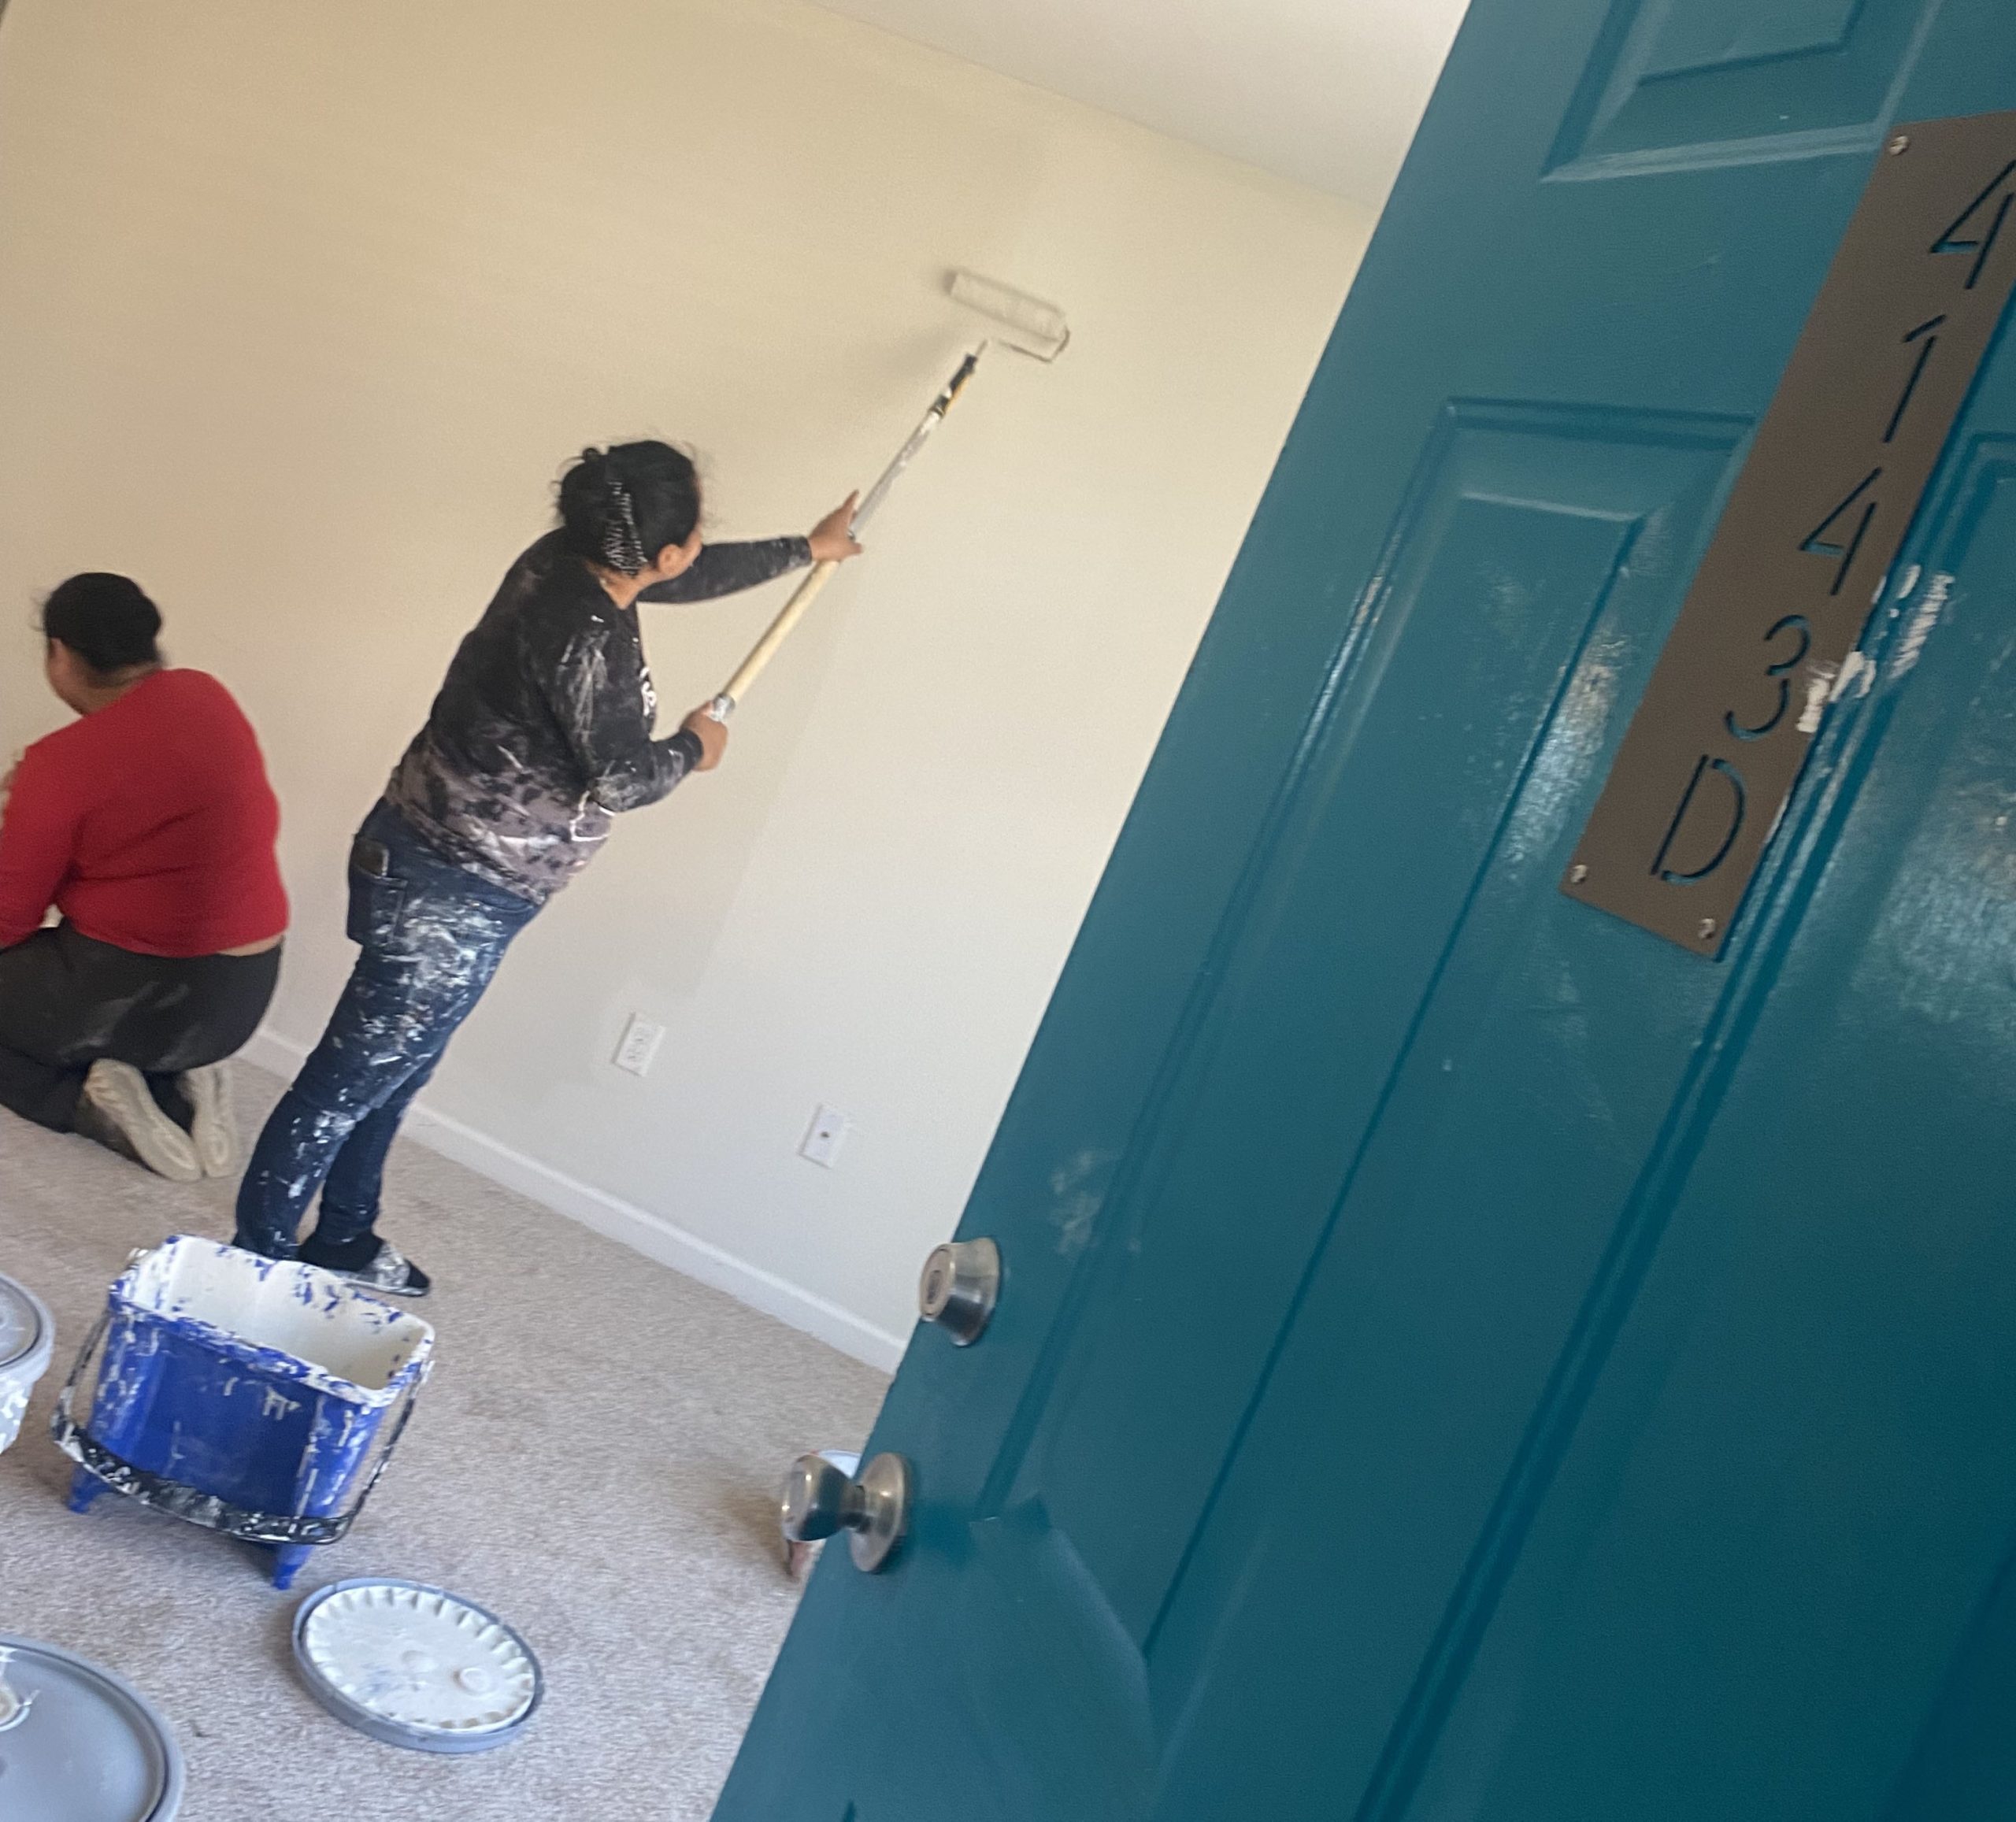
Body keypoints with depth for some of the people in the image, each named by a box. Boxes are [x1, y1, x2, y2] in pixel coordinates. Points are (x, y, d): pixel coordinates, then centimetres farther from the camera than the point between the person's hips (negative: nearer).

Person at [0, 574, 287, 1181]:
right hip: (244, 992, 7)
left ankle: (92, 1102, -2)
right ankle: (177, 1082, 8)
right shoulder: (211, 697, 0)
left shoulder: (62, 763, -16)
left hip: (139, 992, -7)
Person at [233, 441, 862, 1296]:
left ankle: (343, 1241, 36)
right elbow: (618, 780, -17)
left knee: (394, 1068, 21)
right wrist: (692, 748, 4)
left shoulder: (568, 560, 1)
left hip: (434, 864, 10)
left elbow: (691, 578, 19)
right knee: (351, 1080, 0)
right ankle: (257, 1257, 11)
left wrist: (806, 548, 32)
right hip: (452, 892, -10)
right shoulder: (586, 638, -26)